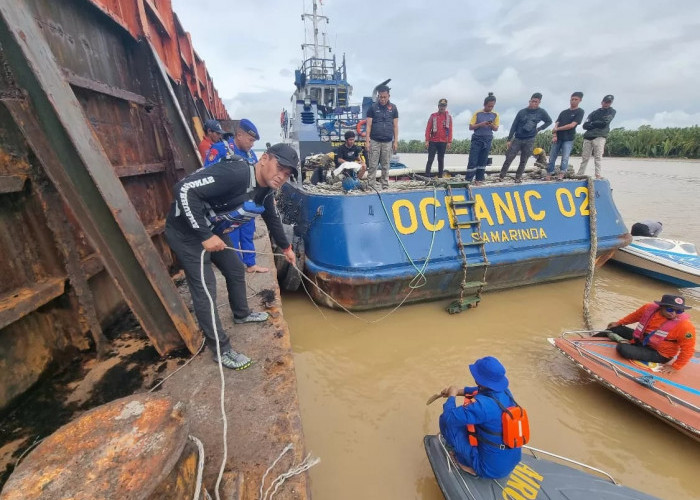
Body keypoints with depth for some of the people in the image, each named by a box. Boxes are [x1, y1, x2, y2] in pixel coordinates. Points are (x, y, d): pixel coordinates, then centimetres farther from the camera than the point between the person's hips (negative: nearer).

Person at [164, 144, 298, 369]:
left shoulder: (265, 190, -1)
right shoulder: (235, 173, -30)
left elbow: (272, 218, 16)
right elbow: (184, 189, -33)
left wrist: (286, 247, 27)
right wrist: (205, 236, -31)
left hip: (212, 233, 9)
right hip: (186, 231, -9)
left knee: (236, 270, 17)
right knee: (205, 289, -6)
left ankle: (241, 314, 43)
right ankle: (221, 350, 7)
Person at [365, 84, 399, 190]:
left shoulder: (393, 107, 8)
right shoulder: (373, 107, 4)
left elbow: (395, 126, 9)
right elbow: (368, 125, 2)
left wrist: (396, 141, 3)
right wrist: (367, 140, -6)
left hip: (388, 142, 1)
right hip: (374, 141, -1)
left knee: (385, 166, 6)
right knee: (372, 165, -1)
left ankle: (385, 186, 11)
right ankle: (371, 185, 3)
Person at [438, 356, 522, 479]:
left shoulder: (482, 405, -34)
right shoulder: (505, 392, -10)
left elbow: (449, 417, -32)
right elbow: (483, 390, 11)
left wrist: (451, 396, -14)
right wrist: (458, 391, 9)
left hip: (490, 468, -8)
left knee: (446, 420, -9)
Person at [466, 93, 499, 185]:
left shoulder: (495, 115, 6)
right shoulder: (477, 113, -1)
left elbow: (496, 129, 7)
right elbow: (470, 127, -3)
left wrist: (491, 125, -15)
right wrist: (481, 124, -18)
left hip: (488, 140, 3)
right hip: (477, 139, -3)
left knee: (483, 161, 4)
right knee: (472, 161, -8)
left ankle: (479, 180, 9)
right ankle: (468, 180, -5)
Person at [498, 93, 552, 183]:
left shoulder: (541, 112, 1)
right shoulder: (522, 112, -2)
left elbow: (549, 121, 16)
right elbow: (514, 126, -1)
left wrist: (539, 129, 4)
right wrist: (509, 140, -4)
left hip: (530, 140, 1)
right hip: (517, 139, -1)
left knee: (523, 160, 4)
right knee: (509, 158, -7)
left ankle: (518, 177, 14)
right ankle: (501, 176, 0)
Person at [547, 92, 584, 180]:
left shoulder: (580, 112, 2)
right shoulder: (563, 112, 15)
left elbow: (572, 125, -9)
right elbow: (556, 125, 6)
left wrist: (557, 129, -5)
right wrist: (554, 135, -11)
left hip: (568, 139, -4)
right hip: (558, 138, 4)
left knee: (565, 158, -8)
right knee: (552, 157, -1)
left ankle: (560, 176, -7)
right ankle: (548, 176, 2)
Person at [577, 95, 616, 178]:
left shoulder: (612, 111, 16)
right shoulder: (594, 113, 22)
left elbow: (604, 122, -1)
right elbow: (585, 125, 9)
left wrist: (592, 123, 8)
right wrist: (597, 124, -4)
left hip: (600, 137, -2)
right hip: (588, 137, 2)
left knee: (598, 157, -15)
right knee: (584, 158, -3)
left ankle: (598, 176, -20)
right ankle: (580, 175, -2)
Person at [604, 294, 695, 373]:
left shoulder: (684, 326, -28)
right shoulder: (650, 308, -15)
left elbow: (688, 350, -21)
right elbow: (635, 316, 7)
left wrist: (674, 367, -15)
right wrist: (619, 323, 16)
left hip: (659, 354, -6)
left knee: (623, 349, -28)